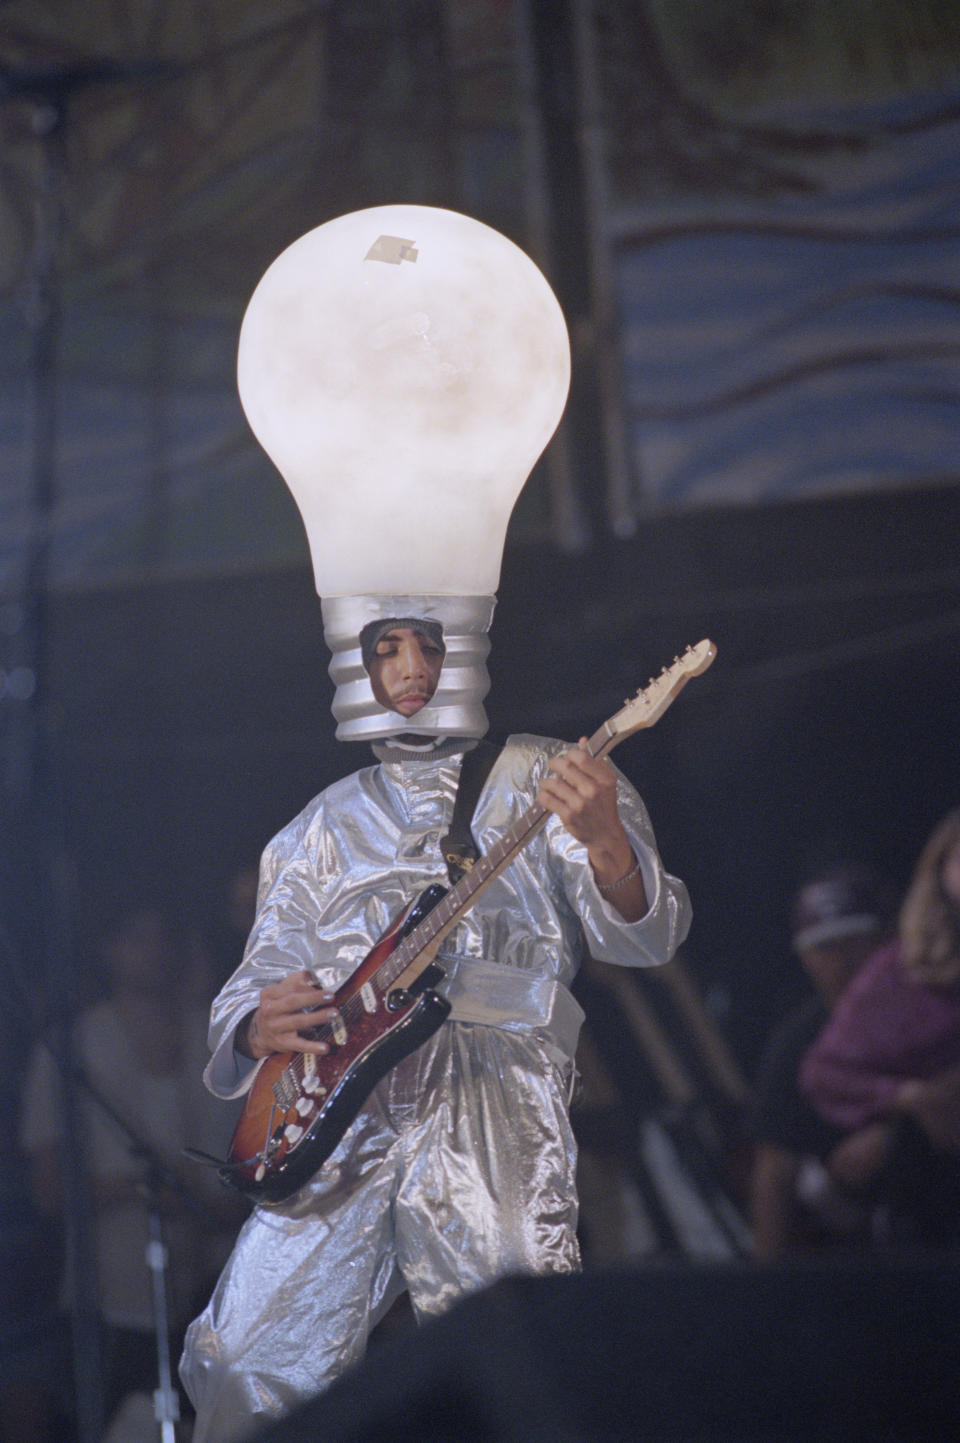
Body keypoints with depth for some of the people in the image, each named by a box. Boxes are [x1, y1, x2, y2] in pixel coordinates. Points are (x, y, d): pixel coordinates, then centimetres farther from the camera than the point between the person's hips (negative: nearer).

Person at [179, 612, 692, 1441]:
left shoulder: (542, 782, 9)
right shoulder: (326, 827, 21)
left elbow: (646, 937, -4)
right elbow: (260, 976, 21)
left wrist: (604, 840, -27)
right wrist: (261, 1026, -5)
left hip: (492, 1094, -3)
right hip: (341, 1118, 3)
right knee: (246, 1372, -7)